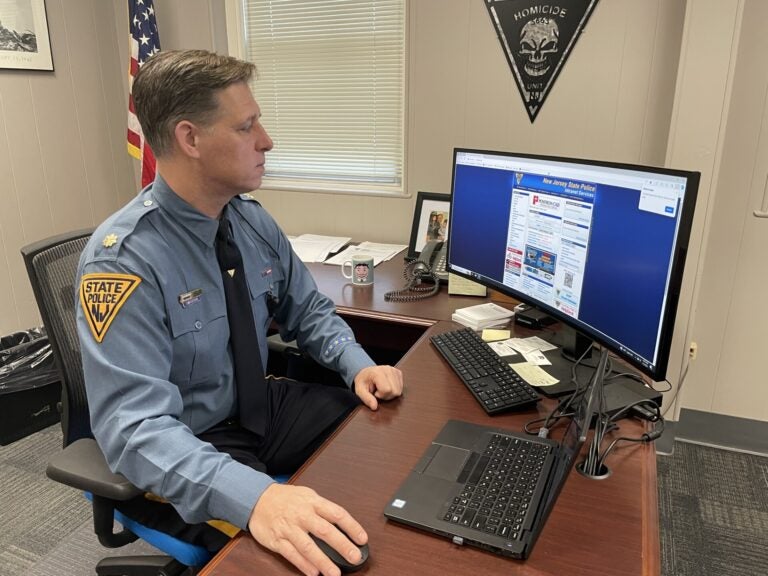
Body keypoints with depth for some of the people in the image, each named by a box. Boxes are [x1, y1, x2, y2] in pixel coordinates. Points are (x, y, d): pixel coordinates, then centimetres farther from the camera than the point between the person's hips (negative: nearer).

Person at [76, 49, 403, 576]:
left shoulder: (252, 218, -4)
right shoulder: (121, 260, -24)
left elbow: (307, 310, 8)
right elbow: (135, 425, -30)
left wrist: (358, 365, -11)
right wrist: (253, 496, -44)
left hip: (262, 407, 7)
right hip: (183, 453, -6)